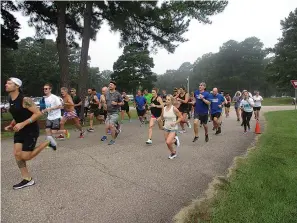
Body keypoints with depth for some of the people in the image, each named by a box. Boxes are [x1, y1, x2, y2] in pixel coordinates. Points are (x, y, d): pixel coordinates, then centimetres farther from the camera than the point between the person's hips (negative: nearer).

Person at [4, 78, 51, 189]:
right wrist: (11, 125, 5)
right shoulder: (10, 100, 5)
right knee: (17, 154, 2)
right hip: (20, 130, 8)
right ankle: (27, 179, 14)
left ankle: (47, 142, 12)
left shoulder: (25, 100, -21)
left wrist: (23, 124, -28)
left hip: (31, 131, -8)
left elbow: (38, 113, -25)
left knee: (25, 157, -5)